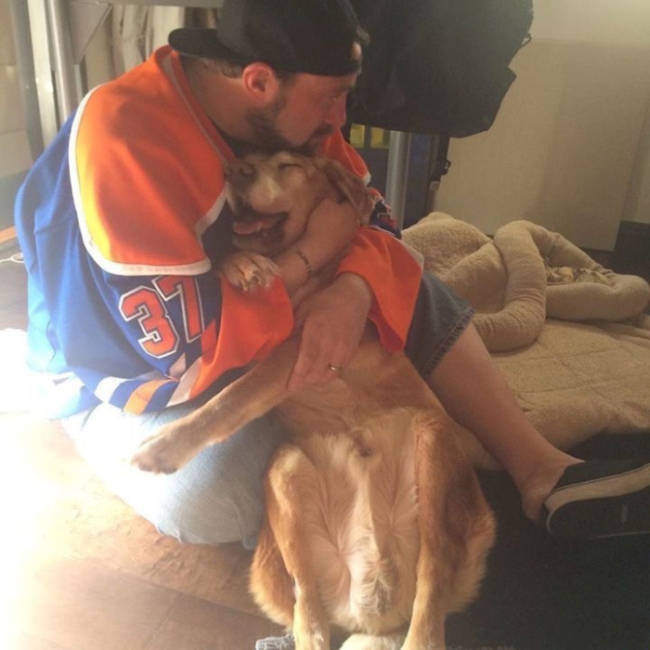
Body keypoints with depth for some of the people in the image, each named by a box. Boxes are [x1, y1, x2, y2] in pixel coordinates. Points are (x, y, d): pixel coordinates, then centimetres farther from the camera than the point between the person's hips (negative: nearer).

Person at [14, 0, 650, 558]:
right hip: (133, 381, -5)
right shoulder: (124, 135, -31)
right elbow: (190, 349, -34)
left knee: (420, 297, -6)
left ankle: (541, 471, -4)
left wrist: (354, 289, -28)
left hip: (271, 331, 6)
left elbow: (374, 217, -4)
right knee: (206, 500, -37)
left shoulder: (285, 113, -9)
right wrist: (313, 252, -25)